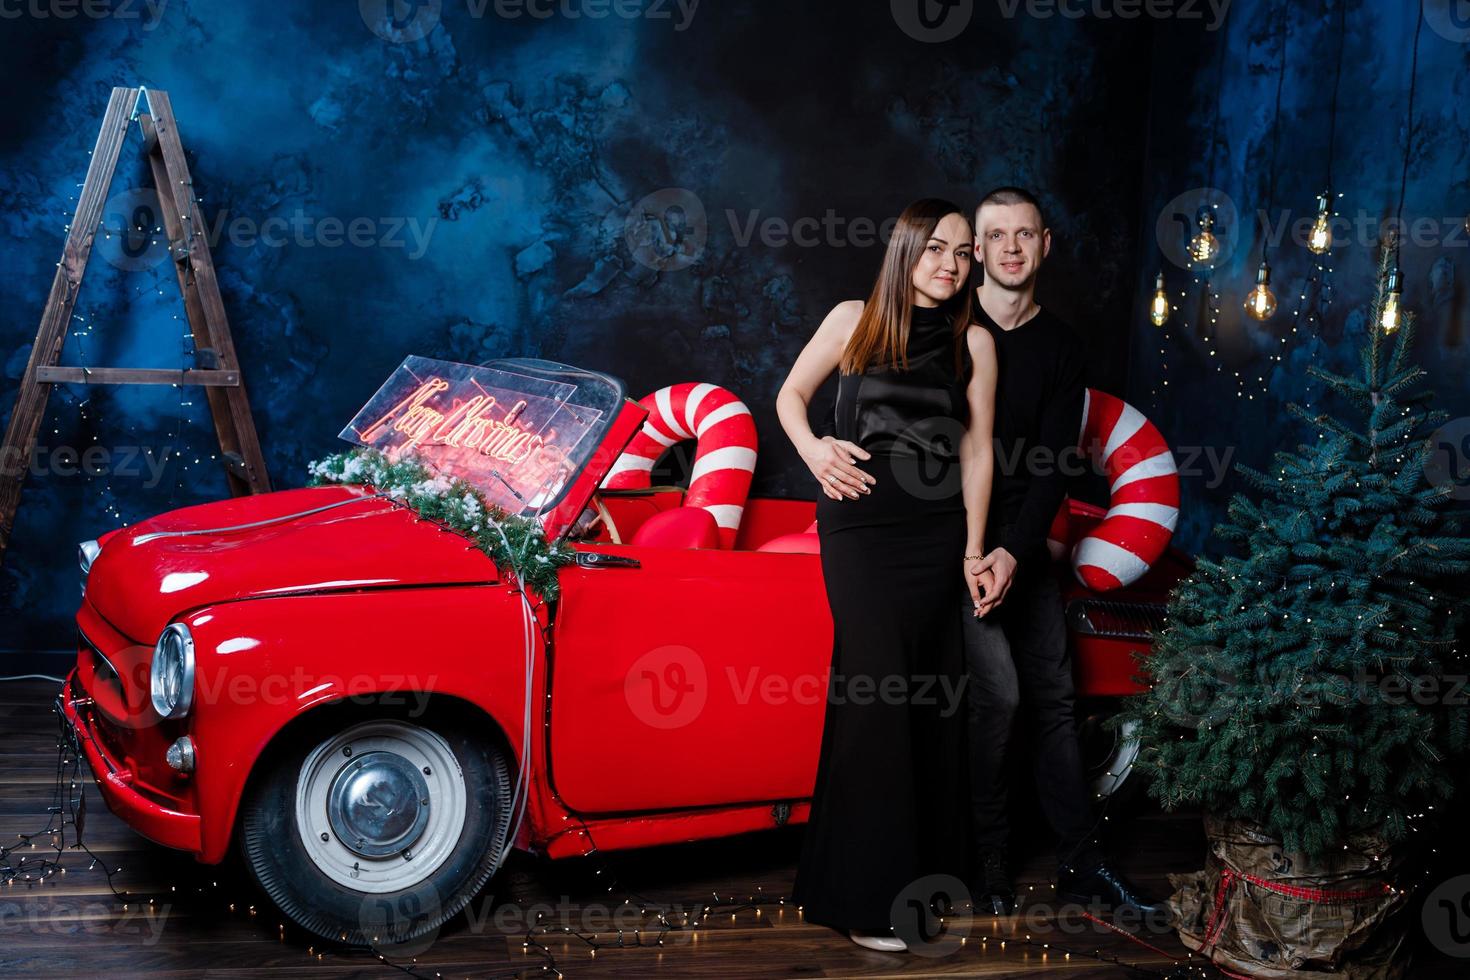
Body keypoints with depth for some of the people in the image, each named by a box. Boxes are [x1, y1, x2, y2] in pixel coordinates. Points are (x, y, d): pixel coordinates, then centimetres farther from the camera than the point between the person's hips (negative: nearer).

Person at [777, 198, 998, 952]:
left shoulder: (974, 342, 4)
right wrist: (811, 449, -8)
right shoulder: (853, 320, 1)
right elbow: (791, 394, 11)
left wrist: (974, 551, 0)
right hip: (858, 529, -2)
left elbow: (977, 453, 4)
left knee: (930, 697, 5)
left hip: (935, 536, 2)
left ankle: (926, 870, 19)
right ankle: (866, 894, -1)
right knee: (874, 691, -7)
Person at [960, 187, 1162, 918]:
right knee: (997, 693, -13)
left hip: (1024, 544, 4)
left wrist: (1015, 552, -15)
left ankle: (1080, 866, 14)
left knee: (1053, 696, 6)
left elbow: (1054, 464, 0)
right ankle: (988, 862, 1)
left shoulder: (1059, 346, 7)